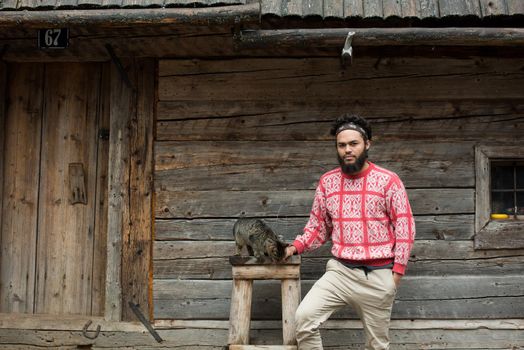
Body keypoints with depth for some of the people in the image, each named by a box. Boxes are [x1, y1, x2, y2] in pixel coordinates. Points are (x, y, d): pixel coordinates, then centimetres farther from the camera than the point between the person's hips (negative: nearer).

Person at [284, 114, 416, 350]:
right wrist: (295, 247, -3)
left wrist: (398, 269, -8)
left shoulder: (388, 181, -6)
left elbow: (404, 227, -4)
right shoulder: (327, 181, 5)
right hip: (340, 271, 2)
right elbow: (319, 225, 12)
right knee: (304, 317, -19)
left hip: (378, 275, -2)